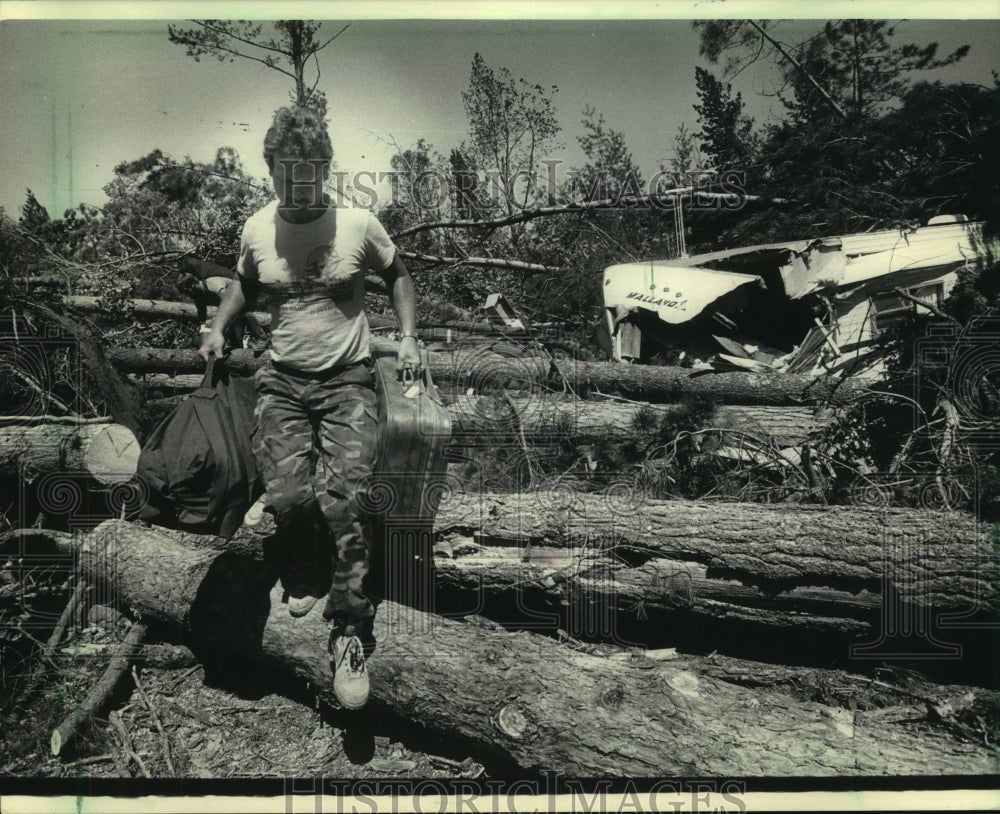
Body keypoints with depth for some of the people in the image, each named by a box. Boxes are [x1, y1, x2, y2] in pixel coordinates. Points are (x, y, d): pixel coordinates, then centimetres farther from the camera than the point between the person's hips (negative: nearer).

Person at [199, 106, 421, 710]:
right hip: (283, 381, 2)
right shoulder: (257, 231, 5)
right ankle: (304, 580, 15)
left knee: (342, 501, -21)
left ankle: (351, 635, -7)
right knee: (290, 496, -19)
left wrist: (409, 337, 1)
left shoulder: (359, 225, -3)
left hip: (348, 380, -2)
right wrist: (219, 327, 9)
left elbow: (398, 274, 14)